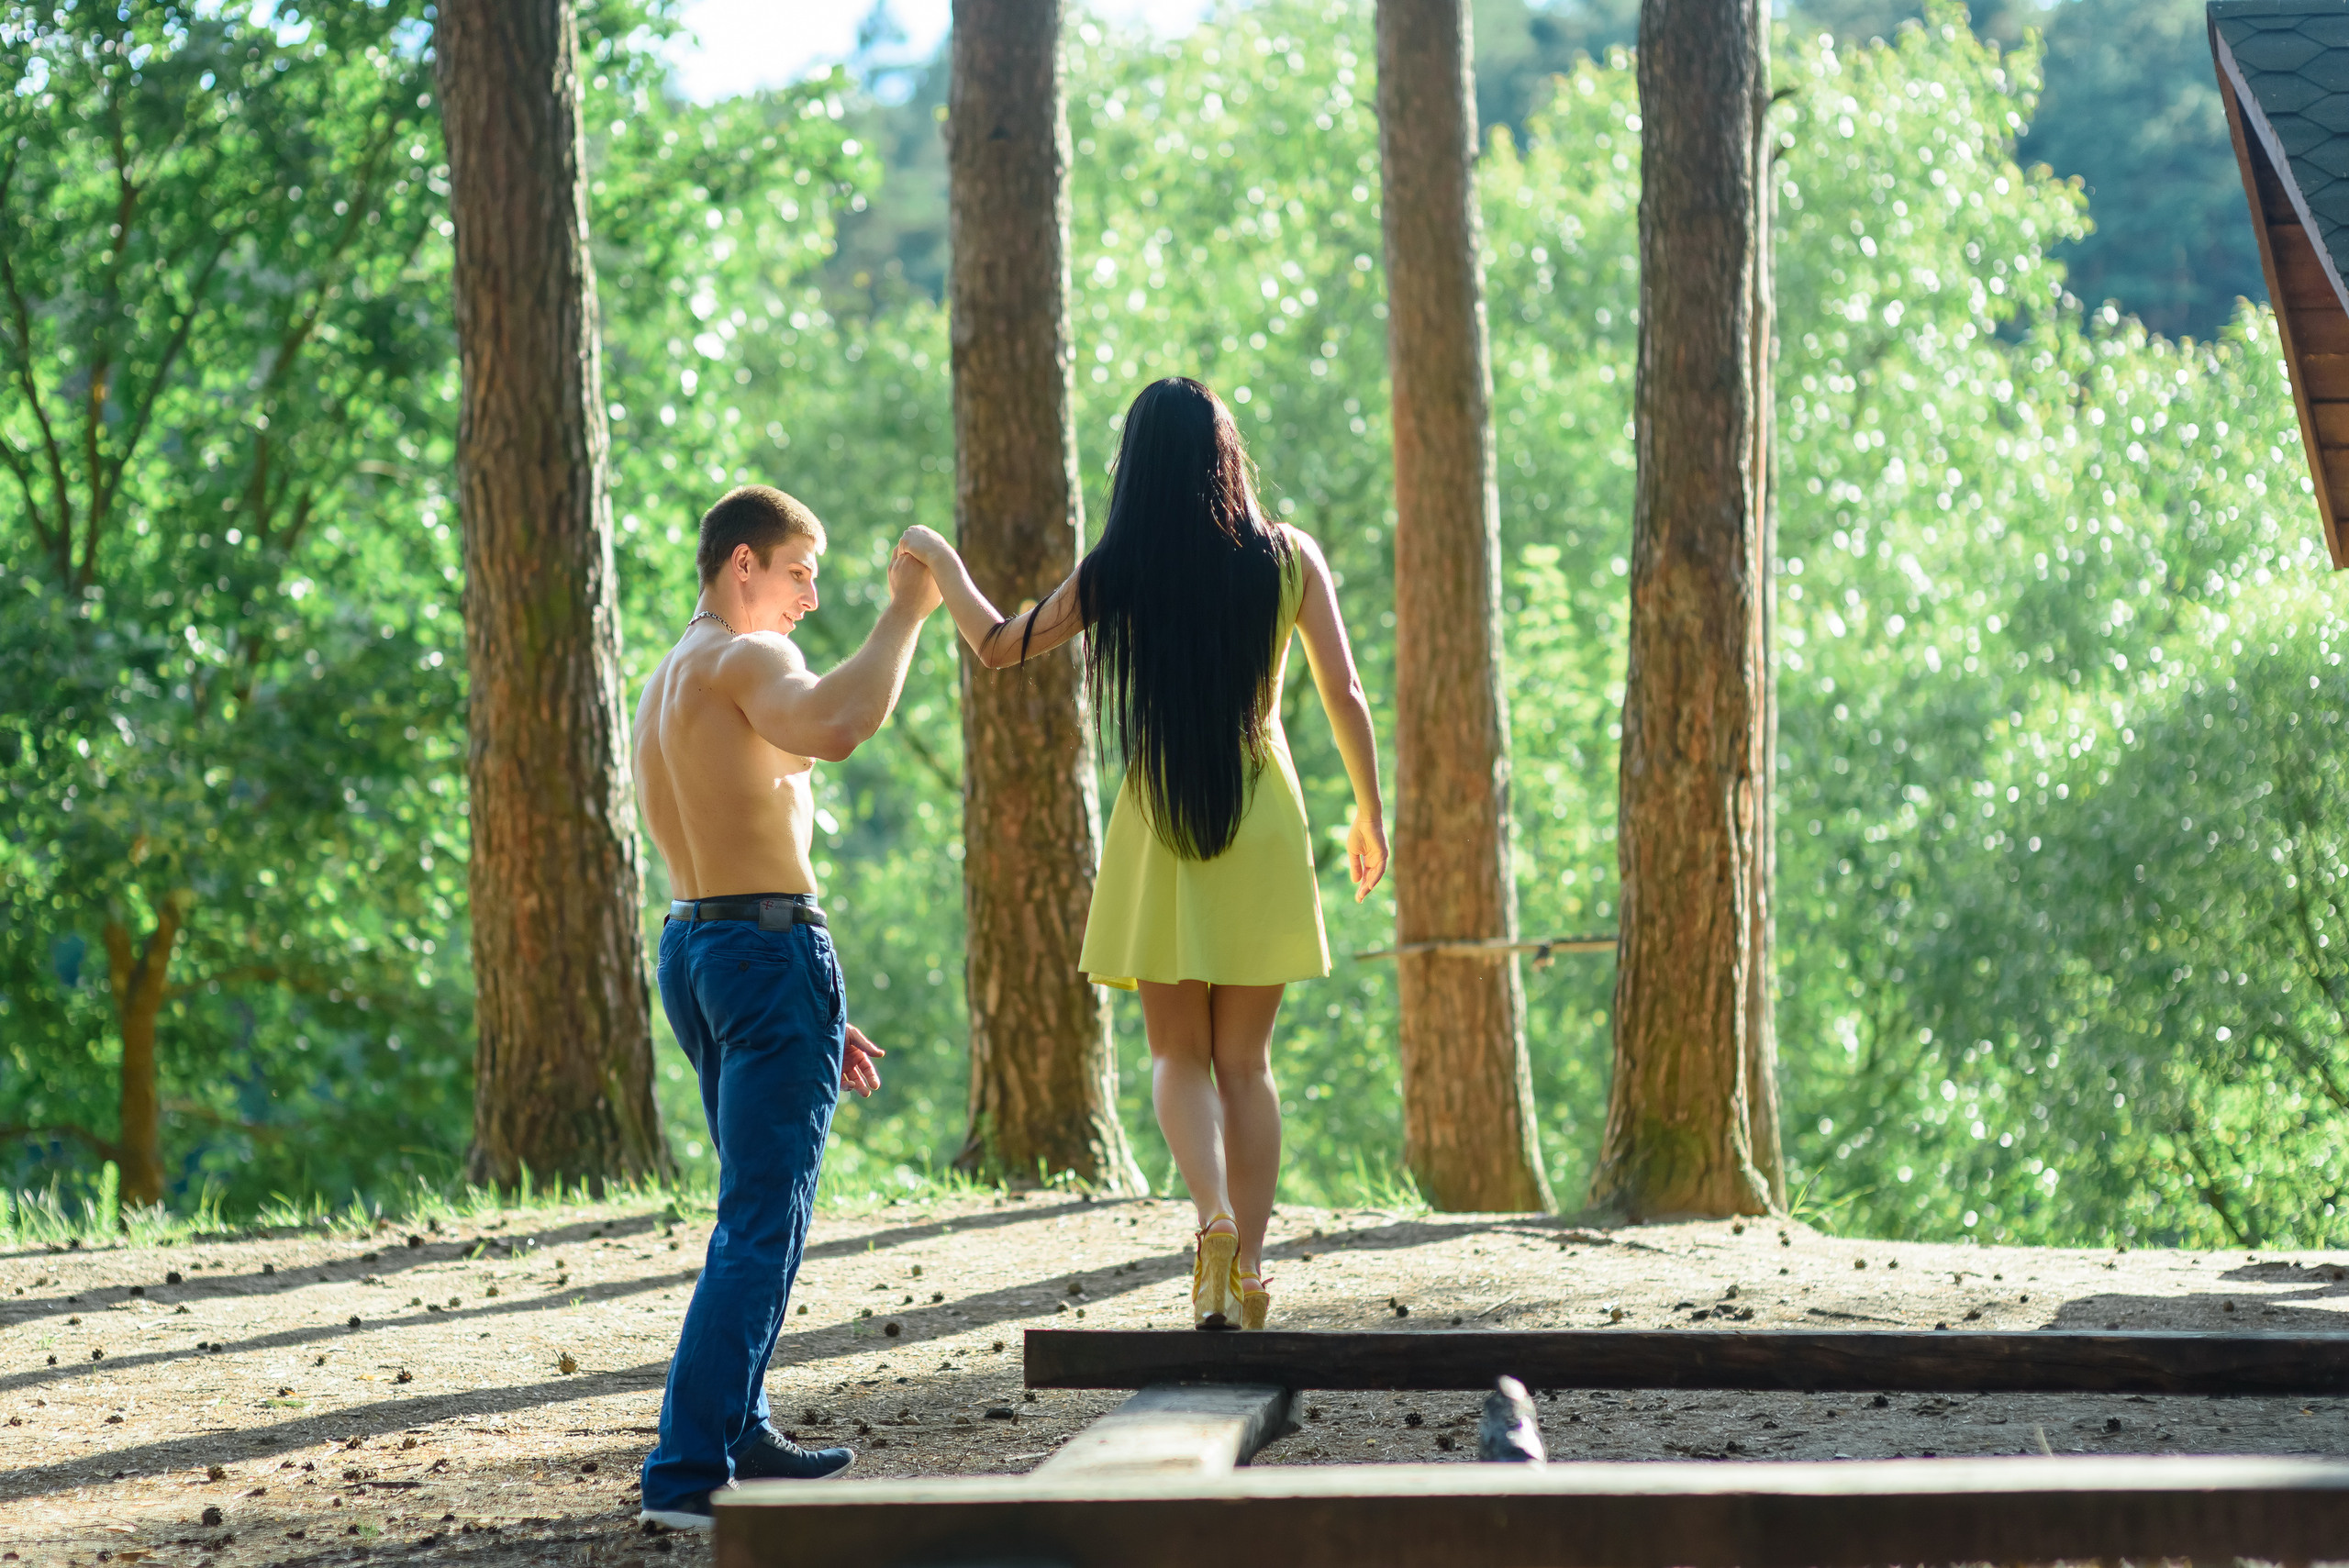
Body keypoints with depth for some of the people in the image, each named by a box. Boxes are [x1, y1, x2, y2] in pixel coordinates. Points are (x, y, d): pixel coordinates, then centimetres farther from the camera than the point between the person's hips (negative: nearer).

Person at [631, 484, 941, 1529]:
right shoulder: (743, 661, -10)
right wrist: (904, 613, -23)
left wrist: (817, 1016, 24)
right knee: (763, 1227, -11)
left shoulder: (666, 687, 21)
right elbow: (833, 728, -34)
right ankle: (685, 1474, -17)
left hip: (690, 945, 10)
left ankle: (736, 1435, 28)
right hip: (769, 948, -10)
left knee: (755, 1211, 22)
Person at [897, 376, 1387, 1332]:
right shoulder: (1289, 558, -2)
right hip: (1263, 825, 1)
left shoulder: (1119, 572, -3)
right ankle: (1246, 1267, 6)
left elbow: (997, 646, 7)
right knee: (1244, 1061, 10)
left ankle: (1214, 1215, -19)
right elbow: (1344, 696, 0)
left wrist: (939, 561, 24)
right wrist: (1369, 816, 12)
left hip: (1158, 825, -1)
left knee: (1178, 1054, 8)